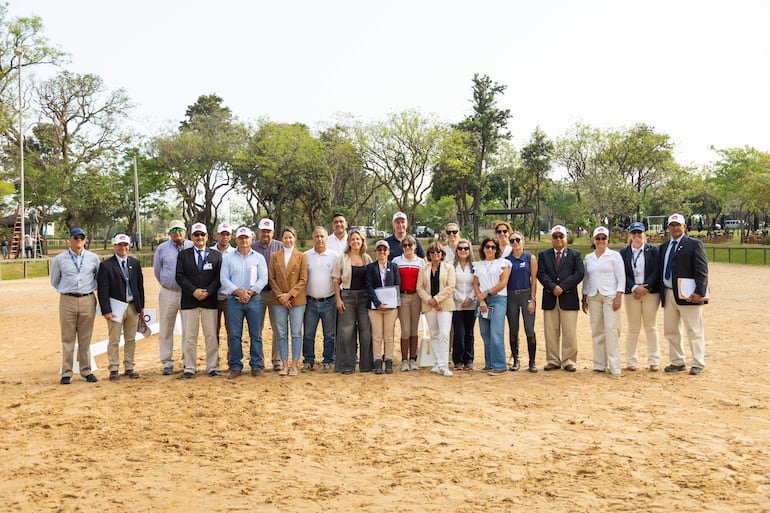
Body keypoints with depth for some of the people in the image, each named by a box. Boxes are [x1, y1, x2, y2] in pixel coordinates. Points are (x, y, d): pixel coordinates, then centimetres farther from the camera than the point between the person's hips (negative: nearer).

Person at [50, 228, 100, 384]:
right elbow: (54, 281, 14)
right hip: (67, 301, -1)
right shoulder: (59, 259, 4)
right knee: (68, 339, 2)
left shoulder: (93, 258, 7)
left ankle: (86, 371, 13)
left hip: (88, 301, 1)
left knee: (85, 339, 7)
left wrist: (90, 289, 10)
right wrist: (67, 291, 10)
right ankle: (66, 373, 7)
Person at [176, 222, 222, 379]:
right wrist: (193, 291, -13)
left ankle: (212, 367, 9)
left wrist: (207, 292, -11)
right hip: (189, 301, 0)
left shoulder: (216, 255, 10)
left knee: (211, 335, 2)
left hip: (210, 301, 0)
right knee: (189, 336, 2)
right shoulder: (183, 255, 9)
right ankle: (189, 368, 8)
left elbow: (219, 277, 3)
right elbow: (179, 276, -1)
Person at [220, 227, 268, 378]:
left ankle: (256, 366, 8)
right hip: (234, 300, 0)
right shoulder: (228, 258, 9)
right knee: (234, 335, 1)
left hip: (254, 299, 0)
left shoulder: (259, 258, 9)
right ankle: (235, 367, 8)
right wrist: (238, 291, -12)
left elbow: (263, 278, 0)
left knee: (256, 335, 1)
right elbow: (224, 279, 1)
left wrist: (250, 292, -12)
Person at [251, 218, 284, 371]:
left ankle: (277, 360, 9)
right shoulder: (252, 248, 6)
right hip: (257, 293, 1)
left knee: (278, 328, 0)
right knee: (256, 329, 5)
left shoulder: (280, 247, 4)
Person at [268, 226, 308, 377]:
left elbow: (303, 279, -1)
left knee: (296, 333, 0)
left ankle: (295, 365, 6)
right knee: (282, 334, 4)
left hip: (297, 300, -2)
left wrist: (289, 294, -11)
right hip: (279, 301, 2)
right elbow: (271, 278, 5)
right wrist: (279, 296, -7)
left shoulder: (301, 256, 5)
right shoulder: (275, 256, 10)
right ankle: (284, 364, 10)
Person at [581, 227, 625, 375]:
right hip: (593, 297, 4)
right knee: (597, 331, 4)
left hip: (610, 296, -4)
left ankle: (614, 366, -10)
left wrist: (618, 297, -12)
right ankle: (599, 364, 11)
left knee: (611, 329, -11)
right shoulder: (588, 258, 13)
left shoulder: (614, 255, 2)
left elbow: (621, 277, -2)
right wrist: (584, 299, 12)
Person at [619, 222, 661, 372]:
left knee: (651, 327, 3)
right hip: (631, 293, 1)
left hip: (651, 292, -1)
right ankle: (631, 361, 8)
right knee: (633, 328, 3)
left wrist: (645, 288, -13)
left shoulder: (654, 251, 6)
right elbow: (623, 273, 0)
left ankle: (654, 361, 9)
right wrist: (634, 288, -14)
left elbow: (656, 272, -2)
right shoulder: (624, 252, 8)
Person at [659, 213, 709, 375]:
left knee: (694, 330, -1)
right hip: (668, 293, 7)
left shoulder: (694, 244, -3)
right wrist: (661, 293, 11)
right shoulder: (664, 246, 16)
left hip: (687, 294, -7)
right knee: (670, 330, 12)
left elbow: (702, 270, -10)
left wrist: (699, 292, -19)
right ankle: (677, 362, 22)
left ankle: (698, 364, 7)